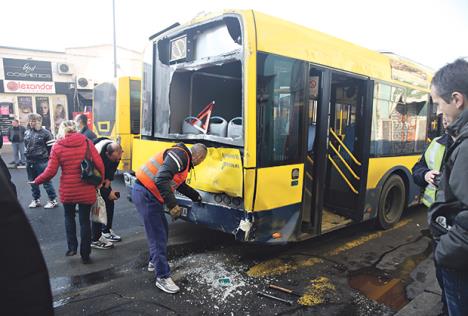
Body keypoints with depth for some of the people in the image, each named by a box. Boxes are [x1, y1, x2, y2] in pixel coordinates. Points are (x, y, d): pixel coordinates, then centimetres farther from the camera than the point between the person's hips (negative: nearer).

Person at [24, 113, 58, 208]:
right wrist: (27, 153, 15)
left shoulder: (45, 132, -10)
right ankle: (36, 200, 28)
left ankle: (53, 200, 10)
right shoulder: (27, 132, 7)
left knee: (46, 181, -1)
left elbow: (51, 147, -8)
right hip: (29, 161, 6)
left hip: (41, 161, -6)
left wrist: (48, 158, -5)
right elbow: (26, 144, 22)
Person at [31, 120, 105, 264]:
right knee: (85, 220, 13)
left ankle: (72, 247, 23)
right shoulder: (87, 142, -4)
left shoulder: (57, 146, -5)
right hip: (86, 191, 0)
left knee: (69, 217, 27)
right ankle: (85, 255, 21)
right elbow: (99, 165, -7)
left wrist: (36, 181, 12)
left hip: (68, 191, 0)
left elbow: (50, 172, -7)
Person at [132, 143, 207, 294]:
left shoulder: (184, 160, 15)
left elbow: (180, 185, 29)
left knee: (161, 229, 22)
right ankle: (163, 277, 6)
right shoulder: (180, 155, -18)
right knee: (158, 236, -5)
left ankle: (154, 262, 41)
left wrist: (196, 196, 39)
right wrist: (172, 205, -28)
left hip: (151, 195, 10)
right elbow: (161, 179, -30)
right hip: (145, 195, -10)